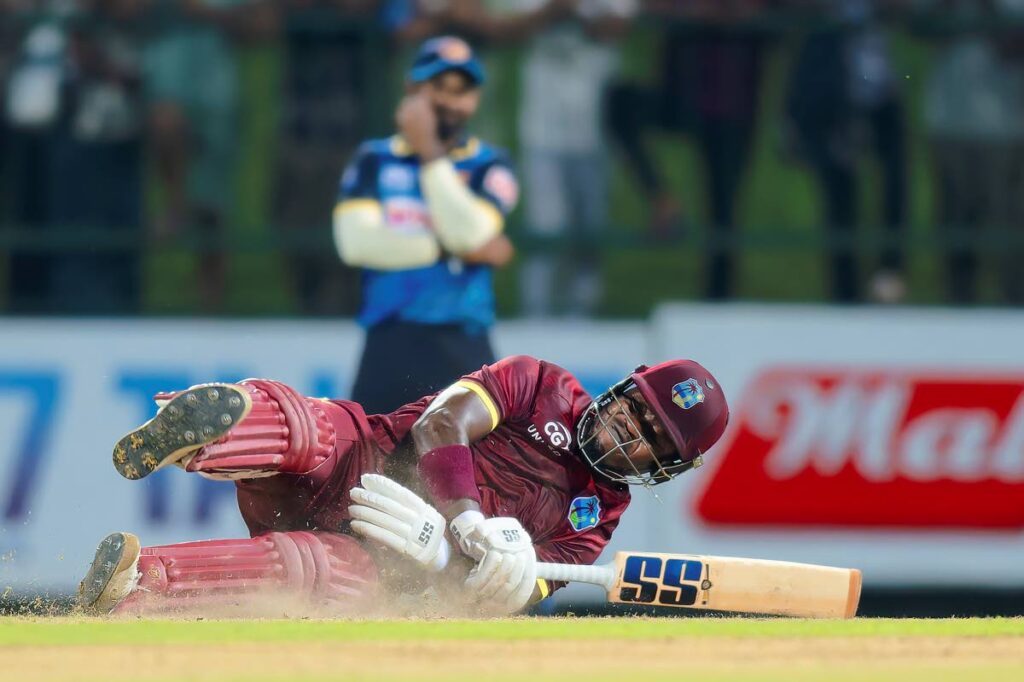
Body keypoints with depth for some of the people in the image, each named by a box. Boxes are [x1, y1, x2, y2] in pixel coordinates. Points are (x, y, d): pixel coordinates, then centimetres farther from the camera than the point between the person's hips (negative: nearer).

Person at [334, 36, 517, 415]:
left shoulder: (488, 166, 7)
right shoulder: (374, 160, 9)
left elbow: (471, 233, -12)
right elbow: (357, 241, -7)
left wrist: (431, 153, -10)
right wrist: (450, 249, -11)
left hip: (463, 349, 0)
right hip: (389, 348, 0)